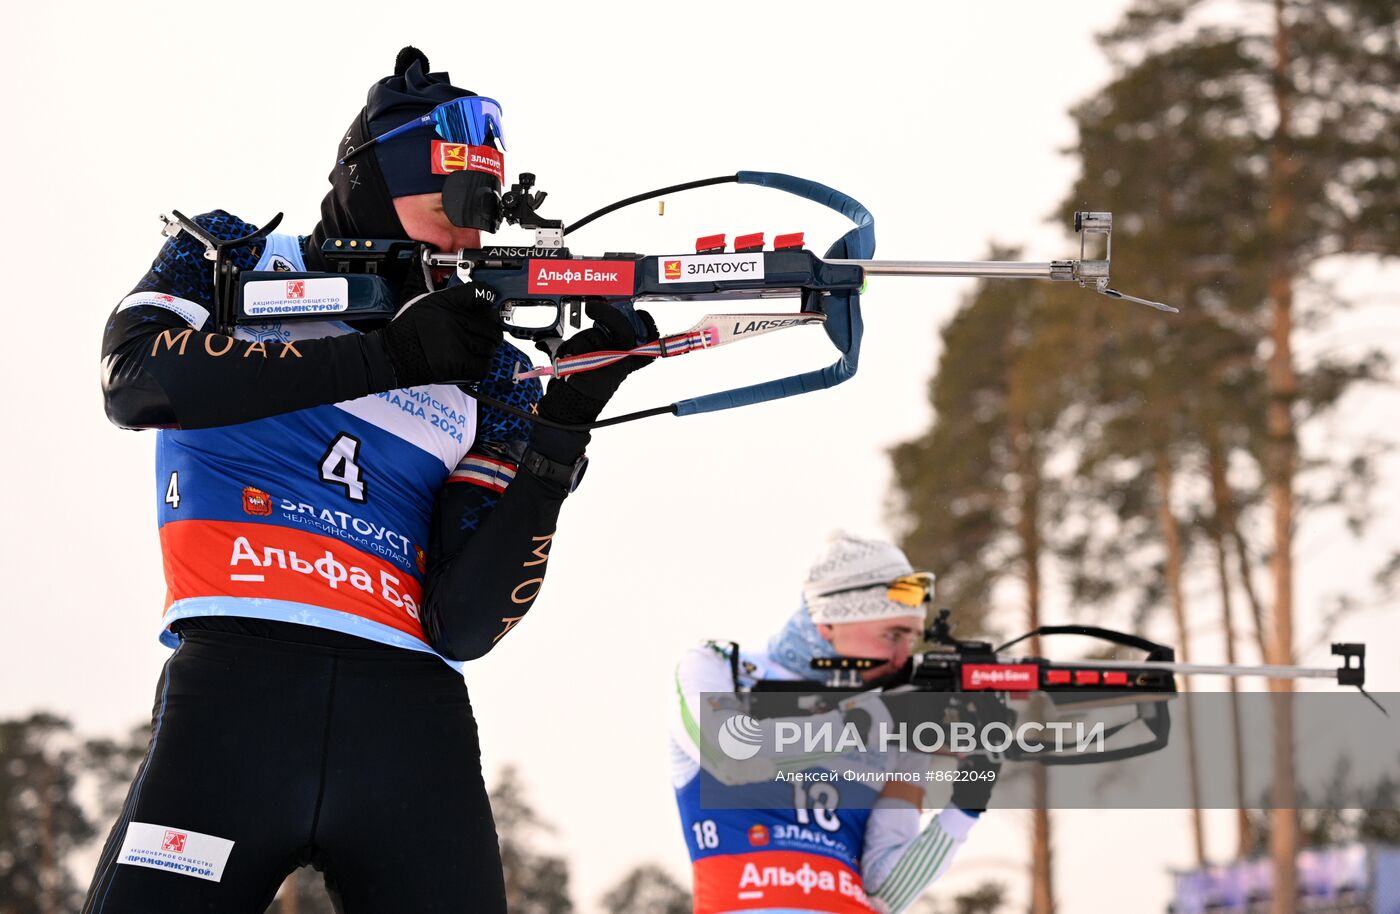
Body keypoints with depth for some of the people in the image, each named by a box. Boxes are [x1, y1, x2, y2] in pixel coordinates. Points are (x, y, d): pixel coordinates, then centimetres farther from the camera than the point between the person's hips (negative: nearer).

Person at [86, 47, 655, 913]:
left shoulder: (487, 372, 15)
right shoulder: (230, 260, 14)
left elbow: (464, 625, 5)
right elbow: (136, 380, -9)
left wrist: (562, 427, -6)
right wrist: (389, 356, -9)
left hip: (411, 712, 3)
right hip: (239, 678, -2)